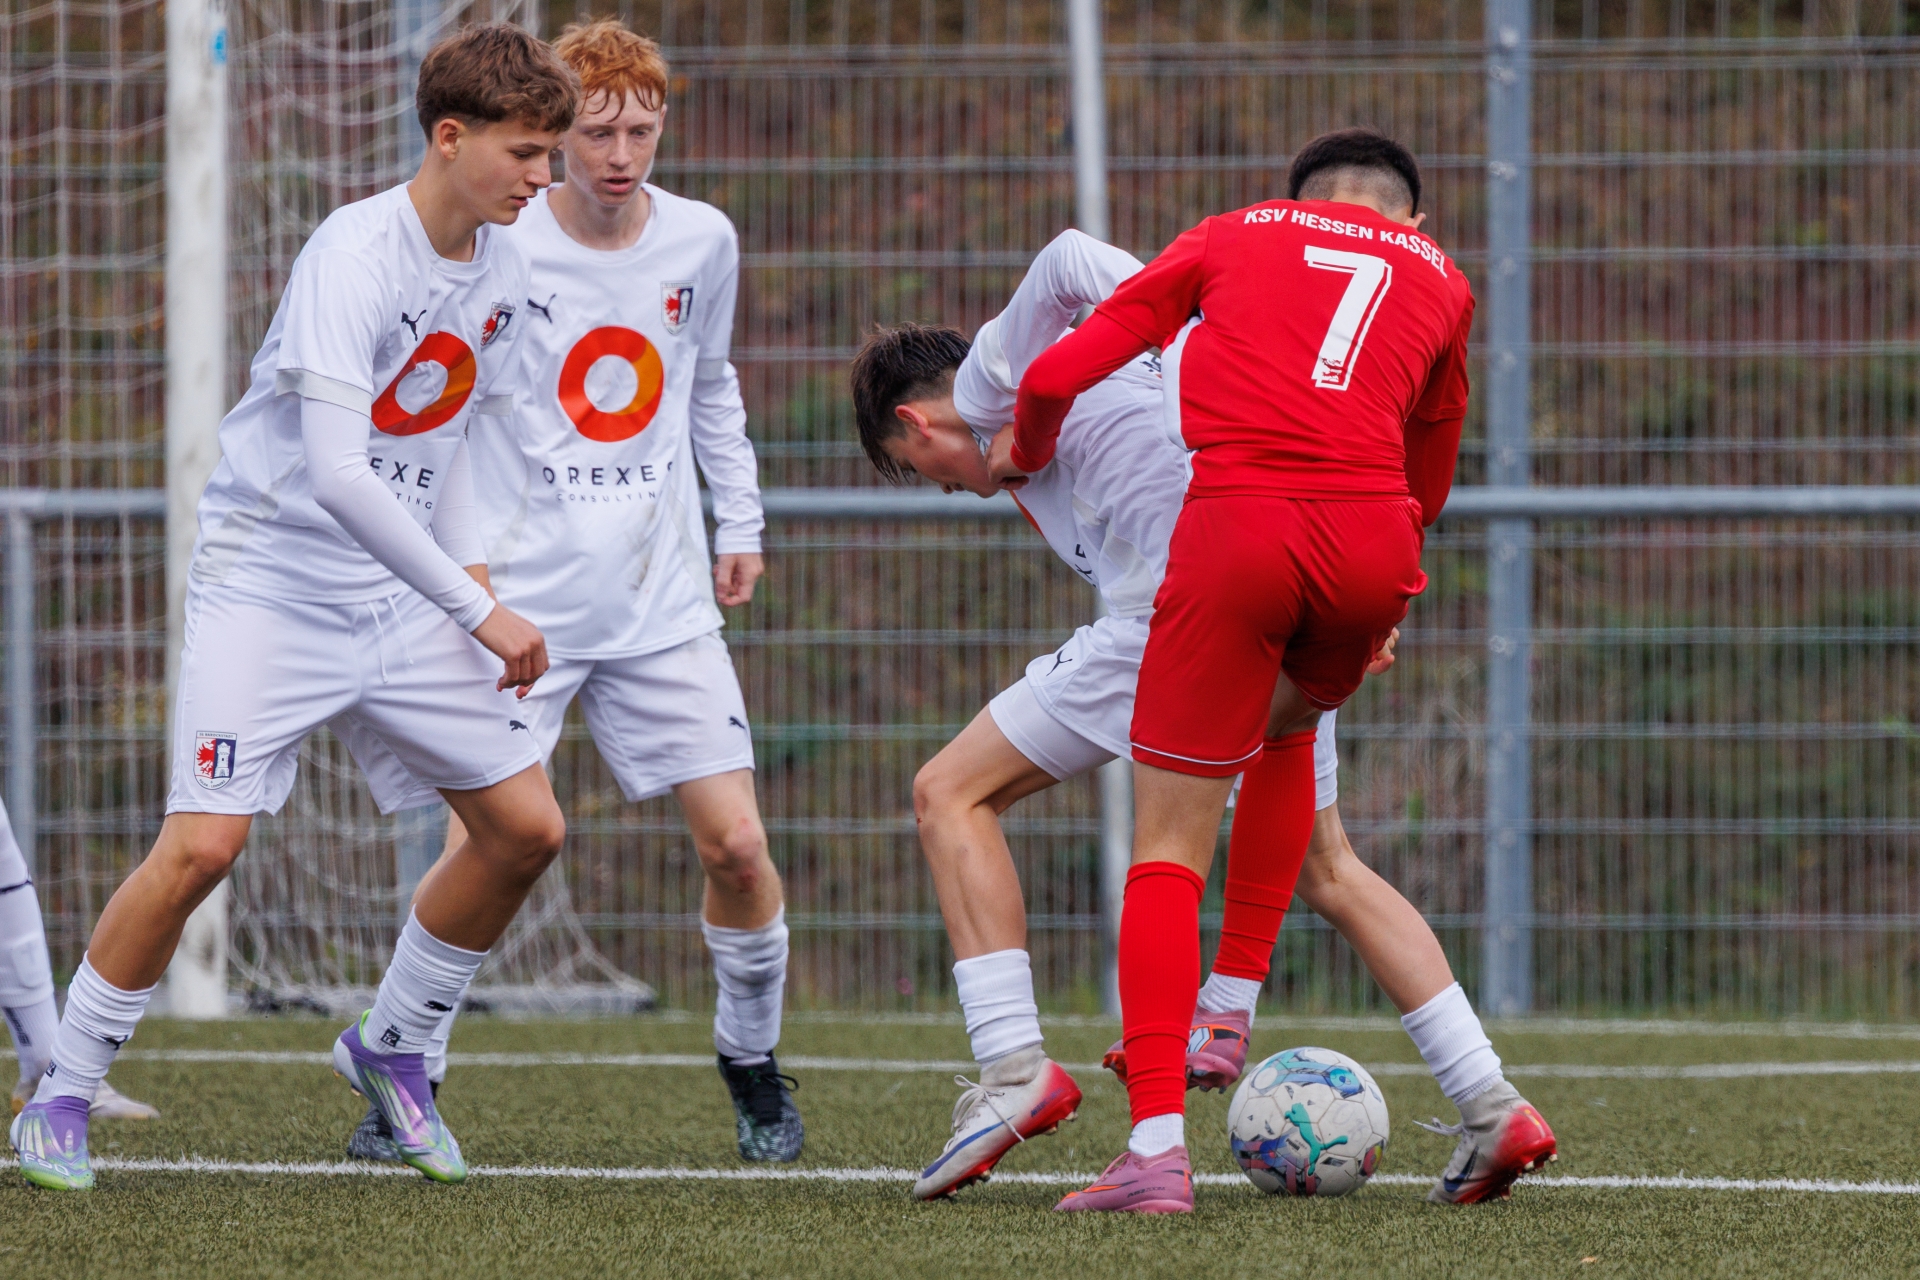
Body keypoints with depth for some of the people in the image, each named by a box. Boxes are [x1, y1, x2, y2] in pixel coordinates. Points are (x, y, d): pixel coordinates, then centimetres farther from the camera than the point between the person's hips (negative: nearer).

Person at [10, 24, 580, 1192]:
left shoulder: (503, 270, 3)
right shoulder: (353, 256, -22)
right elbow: (338, 472, -30)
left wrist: (472, 573, 4)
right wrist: (477, 612, -27)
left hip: (403, 591, 7)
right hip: (269, 576, -7)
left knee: (526, 827, 1)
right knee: (205, 841, -17)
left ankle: (393, 1048, 23)